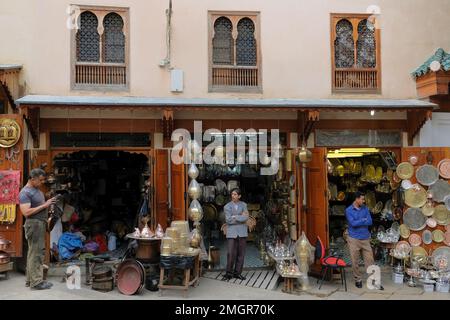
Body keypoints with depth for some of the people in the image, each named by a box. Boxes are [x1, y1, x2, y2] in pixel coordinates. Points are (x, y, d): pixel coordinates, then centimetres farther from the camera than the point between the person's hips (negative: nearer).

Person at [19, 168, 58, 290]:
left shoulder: (37, 190, 15)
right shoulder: (25, 193, -13)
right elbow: (26, 212, -21)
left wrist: (49, 203, 7)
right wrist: (45, 205, -21)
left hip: (41, 224, 10)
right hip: (34, 224, -10)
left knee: (34, 252, 13)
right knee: (36, 253, -8)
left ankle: (30, 279, 20)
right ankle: (36, 282, -5)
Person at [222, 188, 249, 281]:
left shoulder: (244, 205, 9)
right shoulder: (227, 206, 3)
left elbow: (246, 217, -5)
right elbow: (228, 220, -9)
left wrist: (235, 217, -10)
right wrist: (241, 217, -7)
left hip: (242, 232, 2)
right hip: (231, 233, -2)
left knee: (241, 253, 4)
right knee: (231, 253, -6)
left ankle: (237, 272, 14)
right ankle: (229, 273, 6)